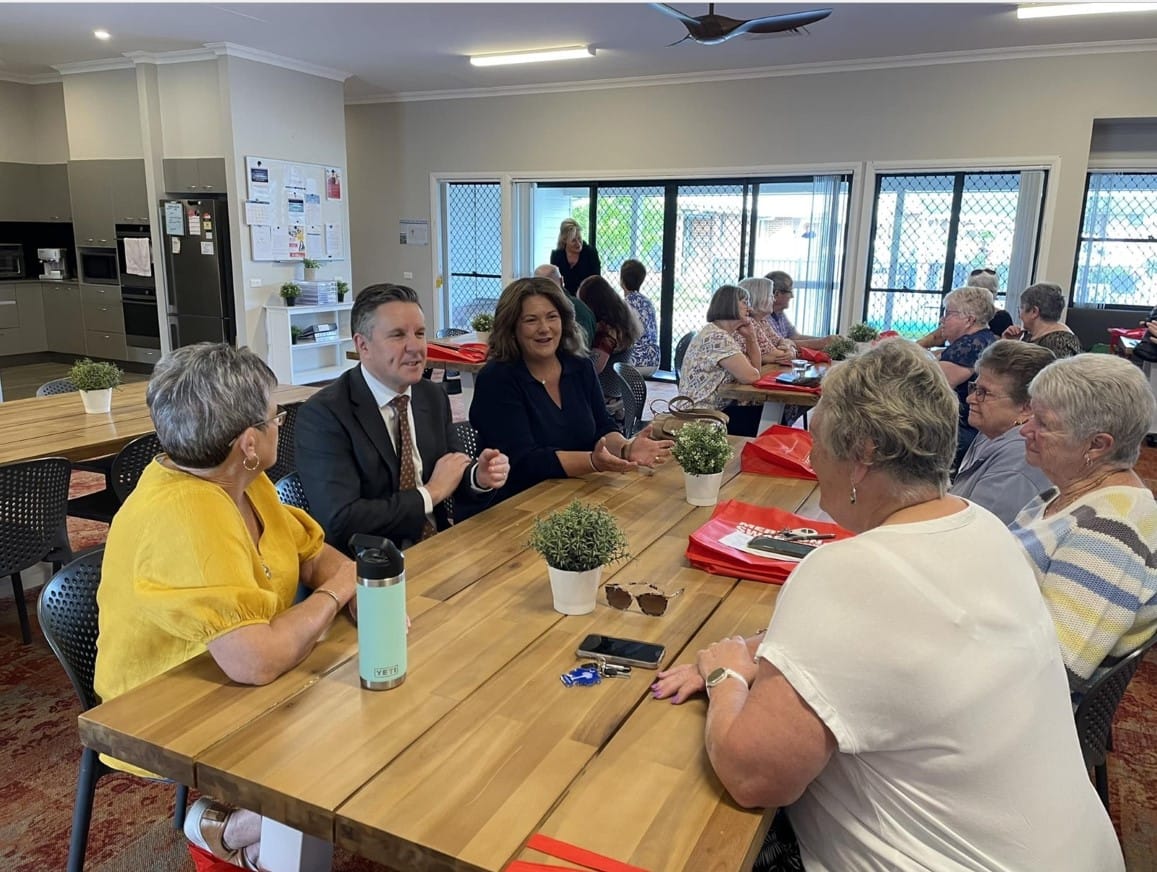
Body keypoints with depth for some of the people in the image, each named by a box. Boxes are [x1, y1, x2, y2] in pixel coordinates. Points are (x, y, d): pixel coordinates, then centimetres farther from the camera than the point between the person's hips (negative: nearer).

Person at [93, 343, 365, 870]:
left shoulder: (237, 478, -5)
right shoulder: (186, 516, -33)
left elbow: (314, 552, 5)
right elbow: (258, 660, -39)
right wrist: (333, 594, -22)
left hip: (230, 685, 9)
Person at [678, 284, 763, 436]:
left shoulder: (732, 334, 11)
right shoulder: (716, 337, -20)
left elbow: (755, 367, 11)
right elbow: (750, 376, -24)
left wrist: (751, 336, 1)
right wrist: (749, 371, -1)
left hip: (721, 406, 9)